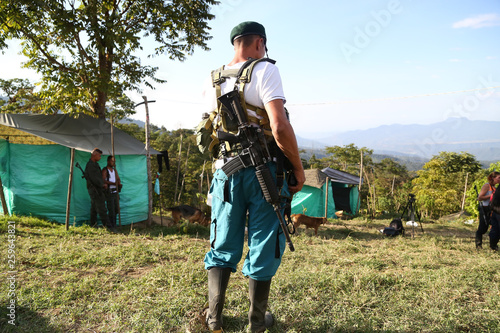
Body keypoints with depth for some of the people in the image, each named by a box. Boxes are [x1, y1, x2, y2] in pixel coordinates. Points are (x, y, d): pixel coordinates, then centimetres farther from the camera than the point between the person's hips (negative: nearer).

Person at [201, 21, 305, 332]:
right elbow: (280, 126, -19)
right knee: (263, 247, 9)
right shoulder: (265, 70, -9)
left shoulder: (212, 80, 9)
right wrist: (299, 169, -10)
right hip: (263, 170, -4)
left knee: (223, 247, 15)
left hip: (225, 170, 5)